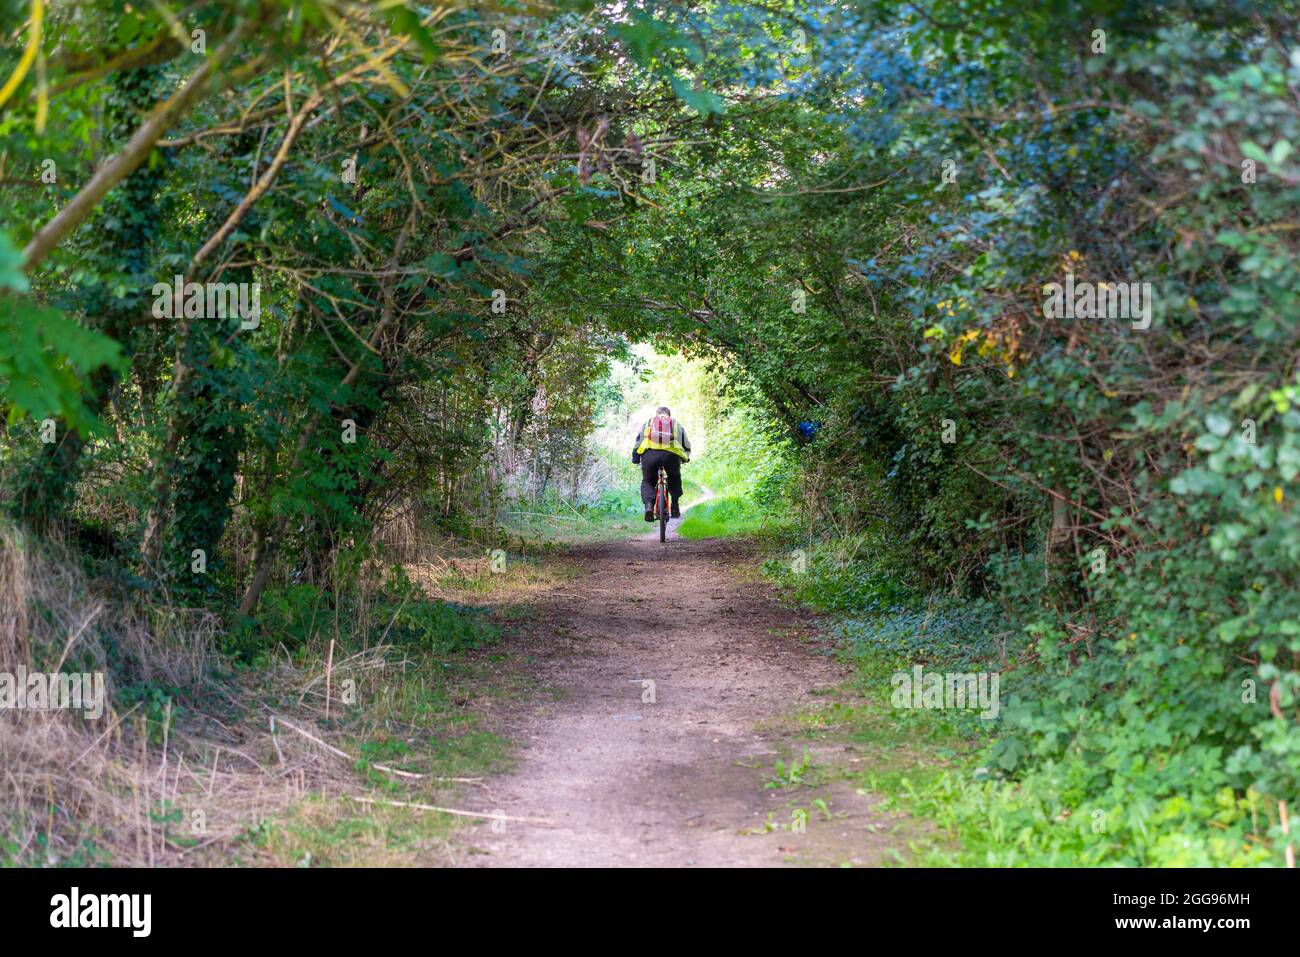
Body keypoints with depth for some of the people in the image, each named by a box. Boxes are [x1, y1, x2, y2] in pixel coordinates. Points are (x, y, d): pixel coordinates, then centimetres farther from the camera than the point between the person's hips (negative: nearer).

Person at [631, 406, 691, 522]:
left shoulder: (649, 422, 28)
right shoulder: (676, 424, 29)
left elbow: (638, 440, 23)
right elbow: (686, 446, 31)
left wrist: (635, 459, 32)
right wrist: (685, 458, 49)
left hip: (650, 453, -1)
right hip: (672, 454, 1)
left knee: (647, 482, 17)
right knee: (674, 479, 29)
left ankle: (649, 505, -10)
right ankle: (675, 506, 17)